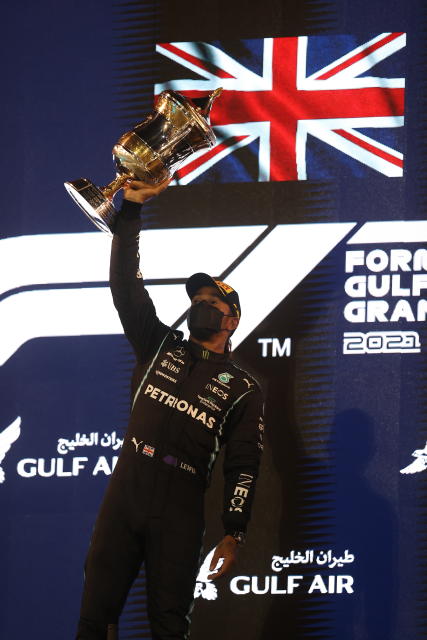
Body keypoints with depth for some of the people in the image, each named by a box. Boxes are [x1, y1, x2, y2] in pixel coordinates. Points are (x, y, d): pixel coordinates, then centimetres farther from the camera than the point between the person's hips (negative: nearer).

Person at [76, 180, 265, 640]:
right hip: (123, 496, 2)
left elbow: (243, 466, 4)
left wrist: (232, 535, -5)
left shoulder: (242, 390, 9)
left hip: (179, 514, -2)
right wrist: (130, 210, -1)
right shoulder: (160, 347, 16)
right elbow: (126, 286, 8)